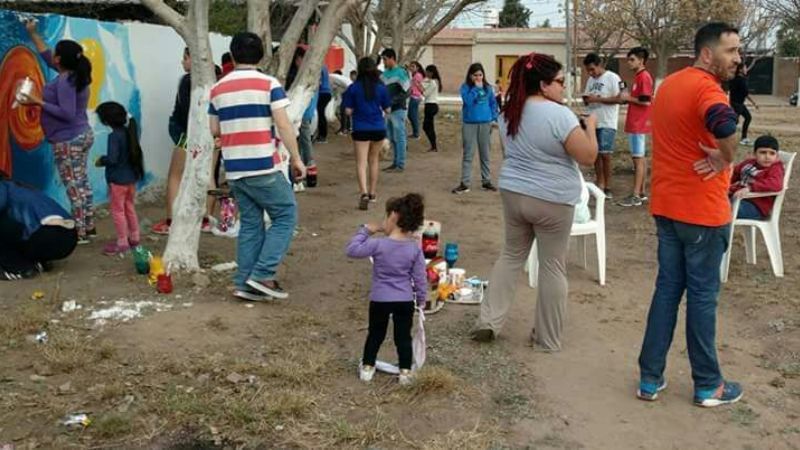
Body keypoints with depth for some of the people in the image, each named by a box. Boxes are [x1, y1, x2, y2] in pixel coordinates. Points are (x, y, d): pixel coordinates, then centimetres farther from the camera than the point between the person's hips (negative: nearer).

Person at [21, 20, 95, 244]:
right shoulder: (73, 74, 7)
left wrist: (39, 102, -23)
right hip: (82, 136, 10)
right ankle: (89, 227, 20)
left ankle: (80, 233, 1)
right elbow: (46, 57, 23)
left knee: (73, 187, -4)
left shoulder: (65, 81, -21)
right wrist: (33, 34, 27)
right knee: (82, 184, 14)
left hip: (68, 141, -10)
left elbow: (67, 113, -27)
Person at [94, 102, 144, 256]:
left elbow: (112, 159, -26)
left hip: (118, 179, -8)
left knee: (117, 210, 3)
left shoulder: (114, 136, -21)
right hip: (131, 176, 8)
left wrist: (101, 161, -6)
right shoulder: (130, 131, 3)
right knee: (129, 207, 20)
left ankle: (122, 242, 9)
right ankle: (134, 237, 29)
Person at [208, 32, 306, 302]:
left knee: (250, 223, 13)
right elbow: (283, 125, -12)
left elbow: (215, 130, 14)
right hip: (264, 167, -6)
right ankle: (262, 274, -2)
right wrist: (296, 158, -7)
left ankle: (245, 283, 12)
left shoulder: (218, 89, 9)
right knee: (286, 215, 6)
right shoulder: (269, 84, -6)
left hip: (234, 169, 6)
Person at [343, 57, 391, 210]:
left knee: (361, 162, -3)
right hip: (378, 128, 2)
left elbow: (348, 111, -6)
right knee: (374, 160, 19)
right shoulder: (381, 88, -3)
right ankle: (372, 192, 29)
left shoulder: (353, 88, -7)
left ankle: (364, 193, -23)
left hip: (360, 129, -2)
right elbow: (387, 110, 1)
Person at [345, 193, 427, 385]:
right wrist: (421, 299, 11)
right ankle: (405, 371, 18)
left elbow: (352, 249, -9)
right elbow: (420, 278, -2)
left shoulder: (378, 244, -17)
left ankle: (367, 367, 27)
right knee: (403, 336, 14)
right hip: (405, 301, 1)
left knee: (375, 334, 17)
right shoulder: (415, 248, -7)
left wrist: (365, 230, -1)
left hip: (380, 299, -1)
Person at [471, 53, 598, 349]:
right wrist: (589, 126, 1)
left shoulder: (509, 112, 5)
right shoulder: (559, 114, -18)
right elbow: (588, 157, -16)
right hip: (552, 201, -6)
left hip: (512, 193, 6)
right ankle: (547, 339, 15)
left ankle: (489, 321, 14)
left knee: (512, 255, 19)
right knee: (552, 266, 6)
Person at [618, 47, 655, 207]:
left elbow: (646, 101, -20)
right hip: (635, 123, 10)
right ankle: (641, 193, 18)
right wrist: (627, 99, 9)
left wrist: (628, 98, -11)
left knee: (638, 158, -8)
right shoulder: (639, 77, 16)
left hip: (638, 124, -10)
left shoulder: (644, 77, -14)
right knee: (640, 158, 12)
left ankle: (636, 196, -7)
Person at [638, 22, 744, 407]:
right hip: (702, 210, -8)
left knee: (667, 288, 13)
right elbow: (724, 123, -40)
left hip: (666, 205, 8)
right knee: (703, 295, 4)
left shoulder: (669, 84, 11)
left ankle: (650, 378, 16)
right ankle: (707, 386, 17)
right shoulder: (705, 87, -18)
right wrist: (726, 158, -22)